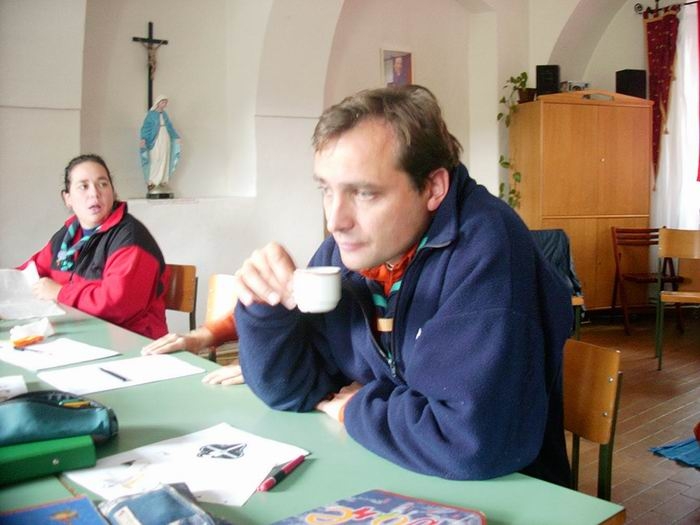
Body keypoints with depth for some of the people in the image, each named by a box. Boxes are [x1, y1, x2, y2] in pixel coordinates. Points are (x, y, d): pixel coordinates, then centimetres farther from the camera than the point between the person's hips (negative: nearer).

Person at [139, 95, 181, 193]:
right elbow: (146, 126, -9)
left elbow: (170, 127, 21)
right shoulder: (151, 114, -5)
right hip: (155, 140, -6)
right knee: (155, 160, -10)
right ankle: (152, 182, -6)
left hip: (165, 140, 6)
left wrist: (176, 137, 21)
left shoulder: (165, 114, 12)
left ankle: (163, 181, 10)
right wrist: (143, 138, -22)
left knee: (165, 160, 5)